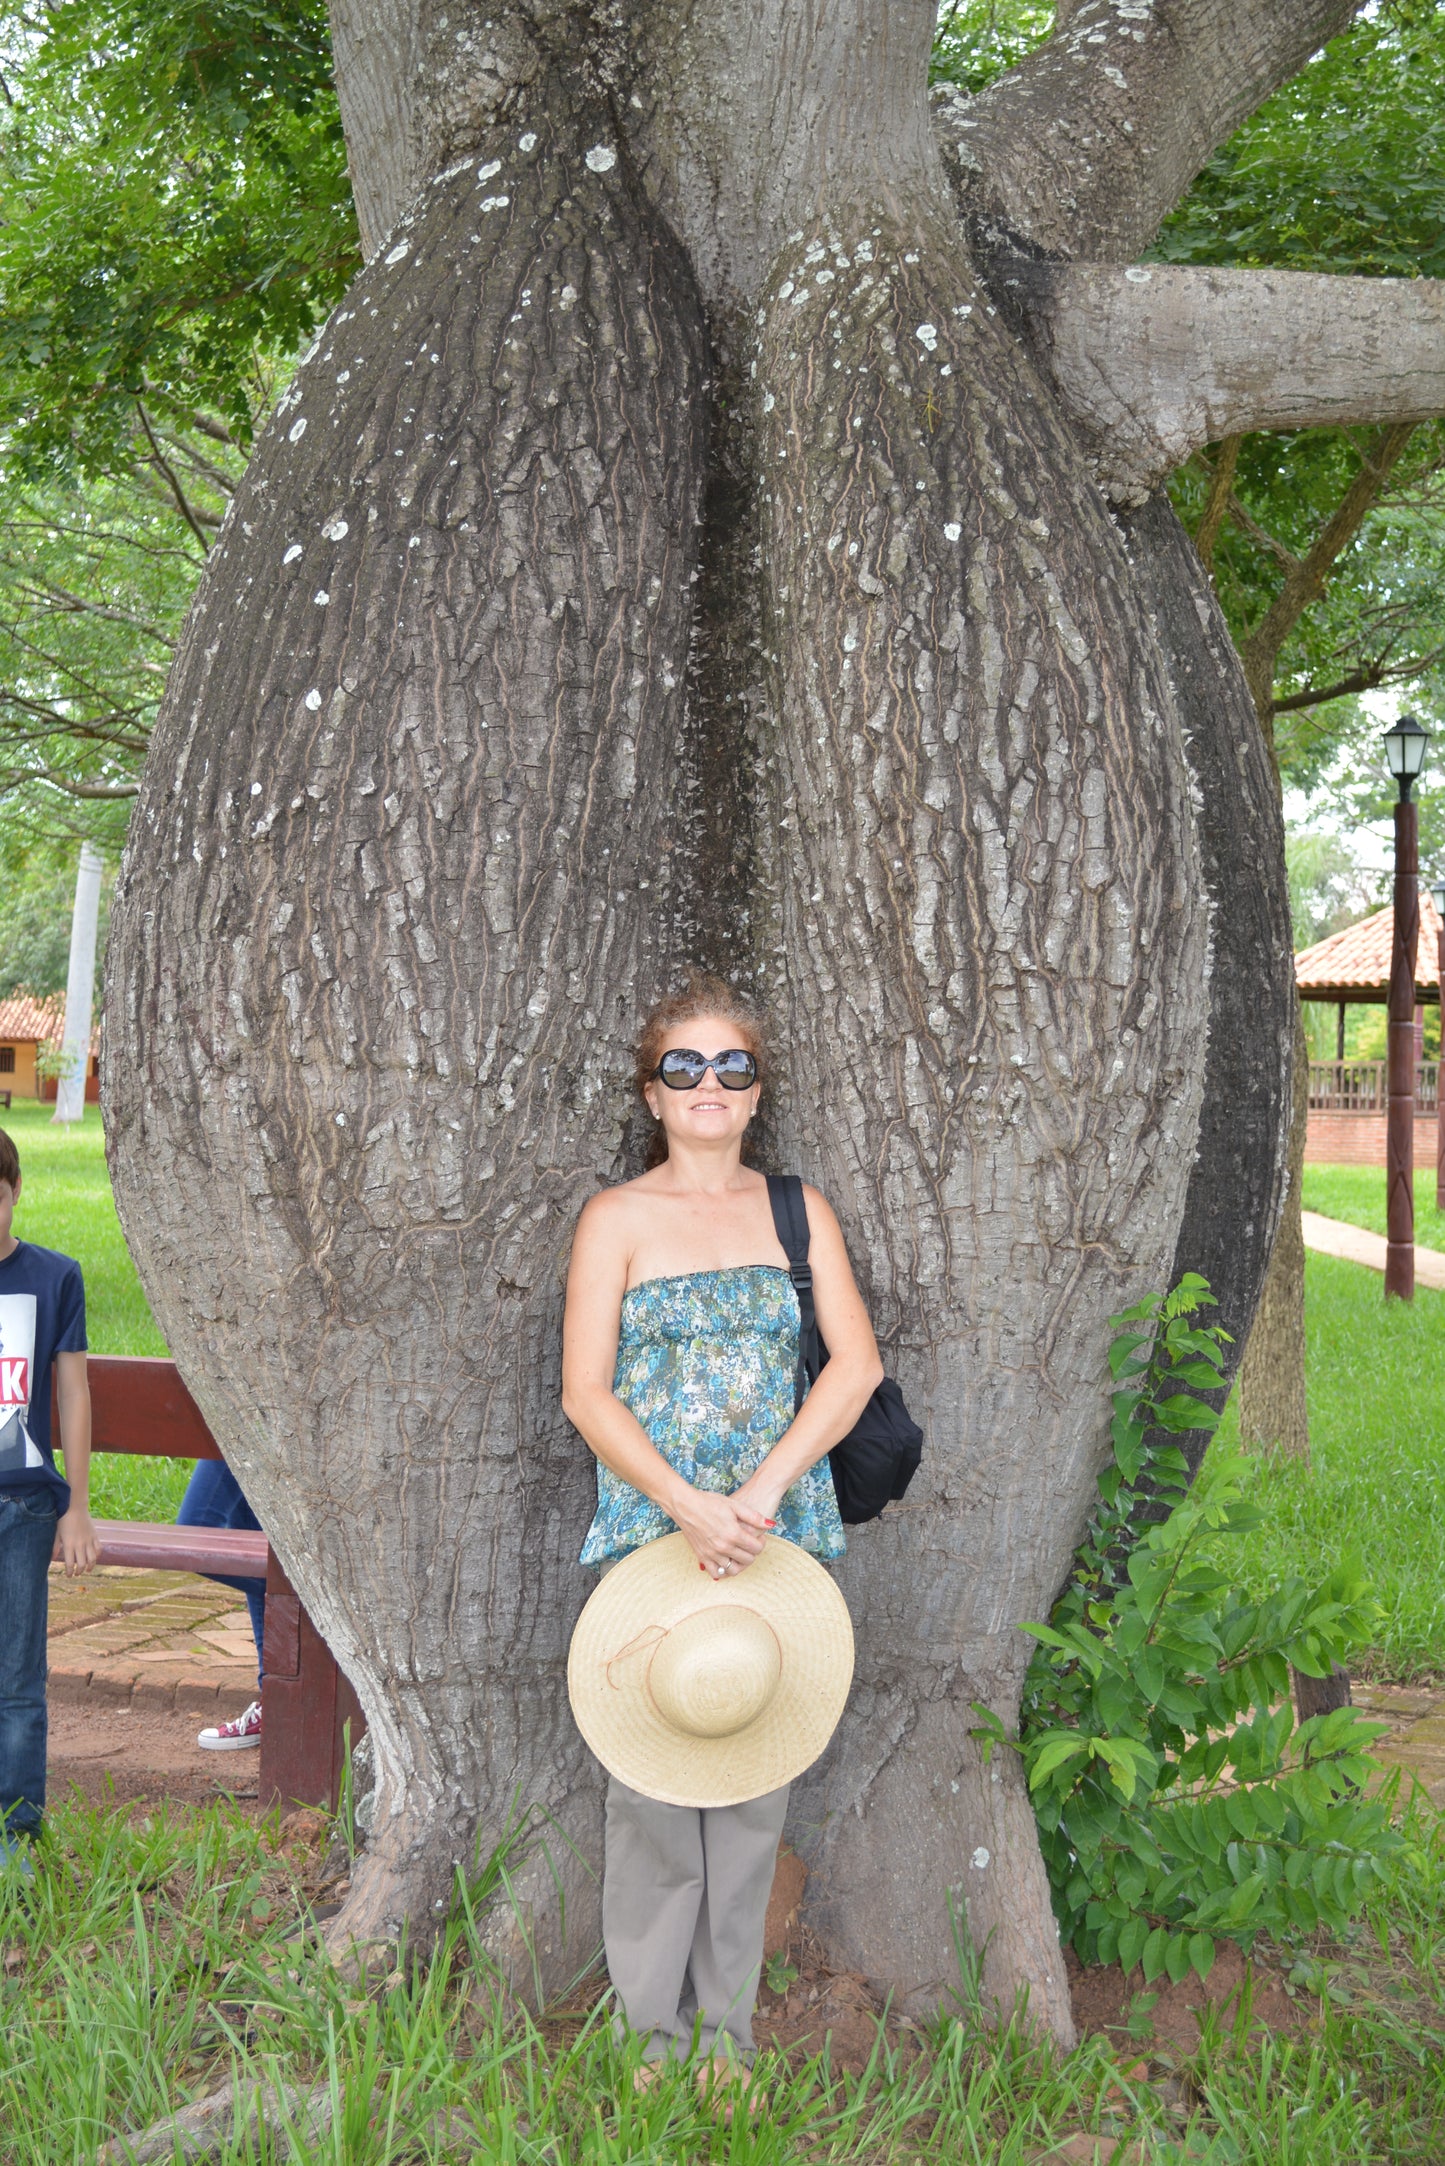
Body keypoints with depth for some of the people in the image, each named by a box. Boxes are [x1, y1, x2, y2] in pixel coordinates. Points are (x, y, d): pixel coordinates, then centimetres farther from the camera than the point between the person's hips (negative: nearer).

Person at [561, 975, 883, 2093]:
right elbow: (586, 1392, -4)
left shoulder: (800, 1212, 8)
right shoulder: (617, 1218, 2)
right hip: (650, 1528, -2)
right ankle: (653, 2023, 16)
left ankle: (728, 2018, 20)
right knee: (651, 1768, -1)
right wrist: (689, 1506, -16)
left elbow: (856, 1365, -1)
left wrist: (760, 1493, -12)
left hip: (779, 1529, 2)